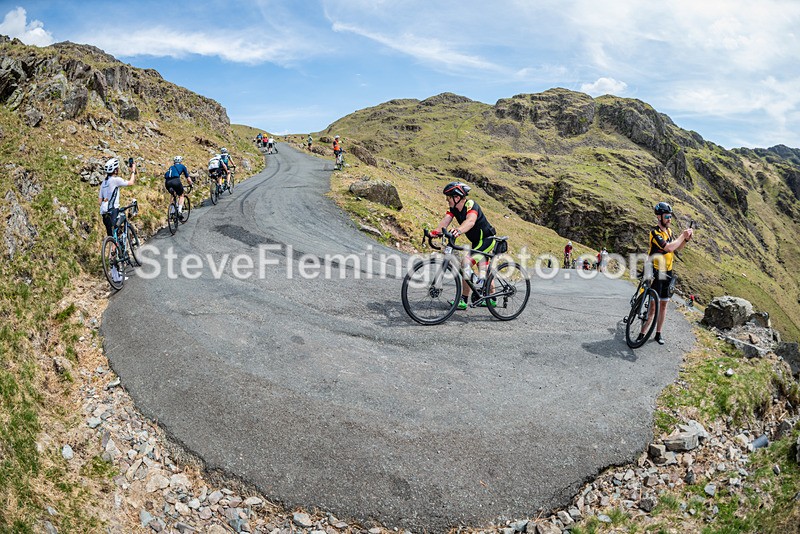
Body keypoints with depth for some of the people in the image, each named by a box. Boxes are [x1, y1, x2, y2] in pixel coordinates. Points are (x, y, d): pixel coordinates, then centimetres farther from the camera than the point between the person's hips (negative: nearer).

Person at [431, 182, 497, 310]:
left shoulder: (471, 205, -27)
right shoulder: (453, 208, -4)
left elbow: (470, 221, -46)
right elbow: (445, 220, -19)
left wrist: (458, 231, -65)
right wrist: (436, 231, -38)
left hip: (487, 239, -9)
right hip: (477, 241, 9)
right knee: (485, 271, 21)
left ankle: (463, 300, -15)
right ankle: (491, 300, 39)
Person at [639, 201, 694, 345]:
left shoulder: (669, 230, 8)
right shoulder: (655, 233, -17)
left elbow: (677, 248, 16)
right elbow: (669, 247, -29)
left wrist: (686, 239, -1)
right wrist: (682, 235, -18)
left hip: (667, 273, 7)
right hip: (656, 273, -7)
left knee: (663, 304, 11)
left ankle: (658, 333, 20)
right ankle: (642, 333, -1)